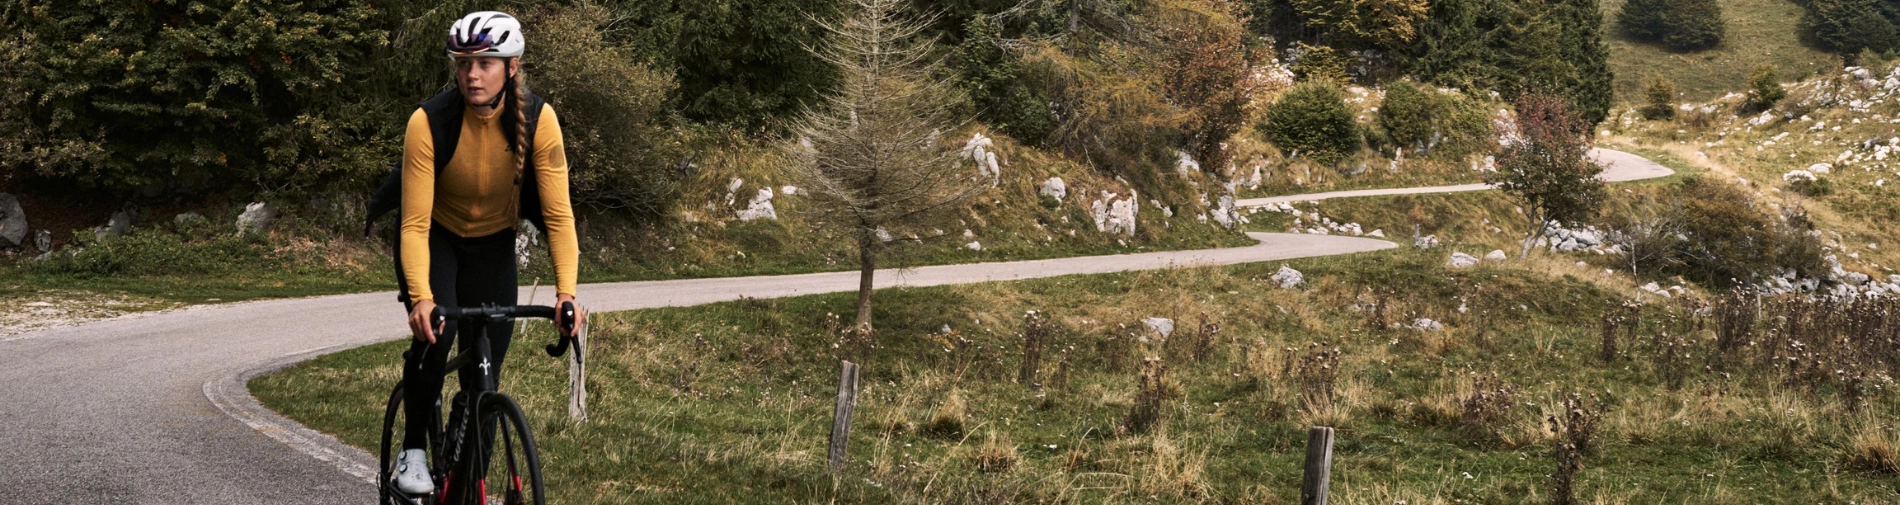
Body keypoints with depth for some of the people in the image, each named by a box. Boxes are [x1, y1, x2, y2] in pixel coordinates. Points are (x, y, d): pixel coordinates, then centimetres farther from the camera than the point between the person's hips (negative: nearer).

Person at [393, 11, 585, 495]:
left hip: (493, 245, 2)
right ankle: (413, 450, -6)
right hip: (435, 235, -2)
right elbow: (415, 224, -31)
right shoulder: (429, 122, -30)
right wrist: (421, 298, -44)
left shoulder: (538, 118, -25)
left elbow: (558, 214, -25)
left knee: (483, 376, -1)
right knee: (435, 334, -28)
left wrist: (566, 291, -36)